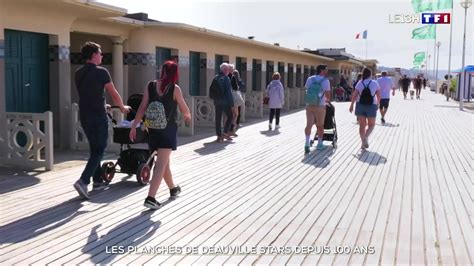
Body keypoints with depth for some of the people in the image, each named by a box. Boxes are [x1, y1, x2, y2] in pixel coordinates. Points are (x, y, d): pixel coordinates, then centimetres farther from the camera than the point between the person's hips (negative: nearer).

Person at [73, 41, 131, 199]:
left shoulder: (78, 74, 10)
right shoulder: (101, 72, -10)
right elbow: (114, 94, -2)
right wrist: (122, 107, 16)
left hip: (84, 116, 7)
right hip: (98, 117, -7)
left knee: (94, 149, 17)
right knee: (99, 150, -1)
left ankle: (98, 181, 22)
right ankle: (83, 181, -13)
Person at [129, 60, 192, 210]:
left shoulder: (150, 86, 0)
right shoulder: (175, 89, -8)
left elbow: (142, 108, -3)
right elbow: (184, 110, 2)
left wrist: (133, 126, 2)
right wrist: (188, 117, 24)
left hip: (153, 129, 4)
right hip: (168, 130, -4)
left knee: (164, 162, 20)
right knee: (161, 164, -6)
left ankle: (173, 189, 39)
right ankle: (150, 198, -16)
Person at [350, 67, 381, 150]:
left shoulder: (359, 83, -1)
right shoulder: (375, 83, -2)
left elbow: (355, 95, -8)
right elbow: (378, 95, 3)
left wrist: (351, 105, -3)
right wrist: (378, 104, 20)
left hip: (360, 105, 1)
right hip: (371, 106, -1)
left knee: (362, 125, 10)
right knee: (371, 125, 12)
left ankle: (363, 142, 8)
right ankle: (366, 137, -14)